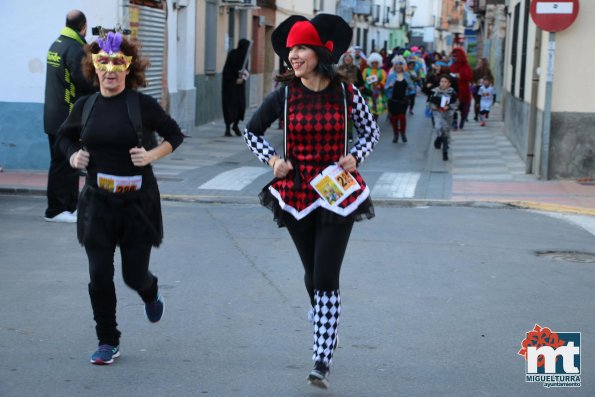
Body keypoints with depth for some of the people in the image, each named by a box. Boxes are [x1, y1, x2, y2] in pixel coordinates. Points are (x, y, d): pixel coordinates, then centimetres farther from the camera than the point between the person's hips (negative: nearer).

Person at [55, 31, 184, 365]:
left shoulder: (143, 104, -8)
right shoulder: (85, 106, 1)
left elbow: (175, 135, 4)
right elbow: (64, 136, 19)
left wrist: (153, 154, -12)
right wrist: (73, 155, -1)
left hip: (138, 202, -2)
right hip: (97, 203, 2)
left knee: (134, 275, 3)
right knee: (100, 276, 0)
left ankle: (151, 293, 42)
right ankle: (108, 341, 17)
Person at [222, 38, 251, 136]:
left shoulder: (244, 55, 6)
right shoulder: (232, 54, -13)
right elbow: (227, 70, -14)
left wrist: (245, 73, -7)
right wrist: (235, 80, -18)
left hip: (240, 84, 6)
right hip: (230, 84, -6)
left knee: (241, 105, 0)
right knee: (230, 105, -5)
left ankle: (235, 125, 19)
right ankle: (228, 128, 2)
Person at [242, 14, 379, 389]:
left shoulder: (347, 94, -7)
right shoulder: (284, 97, -5)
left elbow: (372, 130, 9)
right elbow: (252, 131, 10)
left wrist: (355, 156, -9)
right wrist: (272, 159, -6)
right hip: (296, 195, 2)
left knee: (326, 278, -9)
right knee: (313, 273, 15)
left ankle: (322, 363, -6)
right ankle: (322, 321, 46)